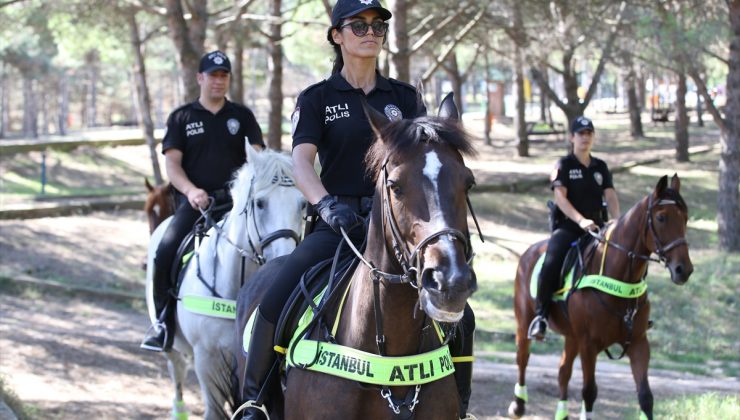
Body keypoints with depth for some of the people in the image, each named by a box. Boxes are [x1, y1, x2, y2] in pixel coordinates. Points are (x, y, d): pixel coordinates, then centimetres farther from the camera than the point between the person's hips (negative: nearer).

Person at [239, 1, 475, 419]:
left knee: (459, 315, -12)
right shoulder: (317, 99, 4)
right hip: (338, 223, -2)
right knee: (274, 304, -24)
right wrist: (326, 204, -30)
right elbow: (301, 160, -10)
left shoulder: (405, 97, 12)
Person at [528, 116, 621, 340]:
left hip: (596, 227, 4)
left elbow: (610, 196, 6)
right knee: (551, 263, -29)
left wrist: (617, 221, -14)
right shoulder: (563, 165, 2)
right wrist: (580, 220, -24)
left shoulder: (600, 167, 15)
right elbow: (560, 197, -10)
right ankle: (541, 315, -21)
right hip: (567, 227, -4)